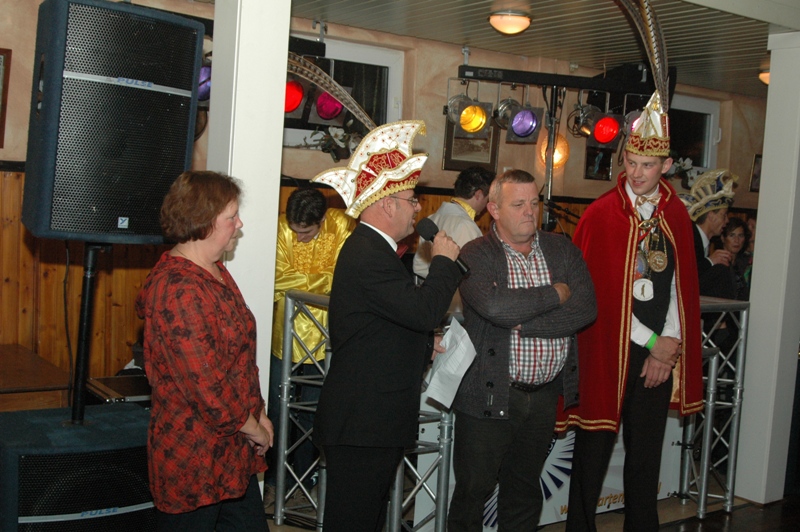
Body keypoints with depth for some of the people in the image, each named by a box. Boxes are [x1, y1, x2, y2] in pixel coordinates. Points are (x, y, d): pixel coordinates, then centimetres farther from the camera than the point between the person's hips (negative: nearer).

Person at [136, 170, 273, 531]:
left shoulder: (214, 271, 9)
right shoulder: (179, 290, -23)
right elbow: (204, 383, -24)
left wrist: (258, 414, 8)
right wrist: (252, 429, -11)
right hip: (194, 457, -9)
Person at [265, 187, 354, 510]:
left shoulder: (342, 227, -9)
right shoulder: (282, 228, -10)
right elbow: (279, 279, -14)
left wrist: (298, 282, -16)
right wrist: (322, 280, -14)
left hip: (322, 334, 0)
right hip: (285, 332, 0)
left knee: (311, 411, 11)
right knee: (276, 408, 3)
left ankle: (302, 479, 27)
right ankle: (272, 479, 19)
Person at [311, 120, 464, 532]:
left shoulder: (371, 249, 15)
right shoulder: (369, 256, -20)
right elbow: (424, 310, -26)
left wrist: (425, 345, 9)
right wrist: (444, 261, -11)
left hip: (371, 420, 11)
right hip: (363, 422, -11)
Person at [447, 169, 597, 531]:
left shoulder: (562, 250, 5)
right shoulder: (476, 255, -8)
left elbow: (586, 309, -9)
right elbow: (496, 307, -27)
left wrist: (522, 324, -17)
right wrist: (555, 294, -13)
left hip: (545, 395, 4)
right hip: (491, 394, -4)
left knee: (525, 491, 19)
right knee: (473, 491, 8)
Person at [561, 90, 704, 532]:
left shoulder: (676, 215, 6)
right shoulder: (601, 215, -8)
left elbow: (682, 284, 8)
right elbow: (597, 291, -11)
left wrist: (671, 343, -4)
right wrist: (651, 341, -9)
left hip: (660, 354, 4)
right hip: (607, 350, -4)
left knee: (646, 454, 13)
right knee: (593, 451, 5)